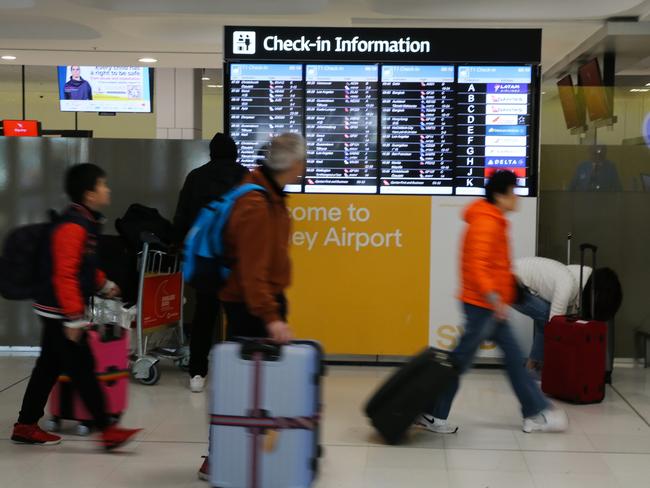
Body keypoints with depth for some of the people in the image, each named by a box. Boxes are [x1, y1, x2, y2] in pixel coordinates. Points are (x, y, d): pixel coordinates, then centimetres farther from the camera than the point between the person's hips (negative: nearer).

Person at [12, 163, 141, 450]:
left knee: (49, 367, 15)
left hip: (56, 312, 10)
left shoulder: (86, 222, 11)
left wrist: (103, 284, 26)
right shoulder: (72, 227, -21)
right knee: (82, 369, -6)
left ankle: (26, 426, 24)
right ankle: (107, 431, -2)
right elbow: (64, 275, -25)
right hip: (60, 312, -10)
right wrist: (74, 318, -26)